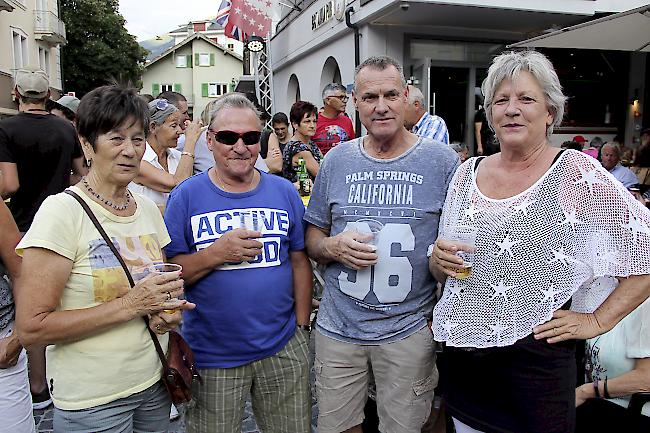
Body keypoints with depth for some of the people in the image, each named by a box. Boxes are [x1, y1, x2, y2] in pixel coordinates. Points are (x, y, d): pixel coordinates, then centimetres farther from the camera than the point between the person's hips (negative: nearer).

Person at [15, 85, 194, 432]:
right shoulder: (61, 211, -16)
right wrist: (128, 305, -24)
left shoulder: (148, 208, 2)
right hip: (90, 402, -5)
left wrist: (168, 311, -6)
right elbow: (31, 328, -19)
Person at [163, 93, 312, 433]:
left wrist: (302, 326, 3)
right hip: (211, 355, -2)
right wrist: (217, 253, -22)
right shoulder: (186, 196, -5)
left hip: (283, 348, 2)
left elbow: (299, 263, 6)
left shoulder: (284, 192, 1)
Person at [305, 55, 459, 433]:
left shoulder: (442, 161, -5)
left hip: (409, 329, -2)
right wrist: (333, 247, -13)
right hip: (338, 328, 3)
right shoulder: (337, 160, 3)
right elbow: (313, 238, 8)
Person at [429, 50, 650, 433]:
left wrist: (597, 320, -9)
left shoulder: (576, 173, -9)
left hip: (535, 362, -4)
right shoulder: (468, 173, 5)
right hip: (462, 357, 4)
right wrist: (441, 260, -8)